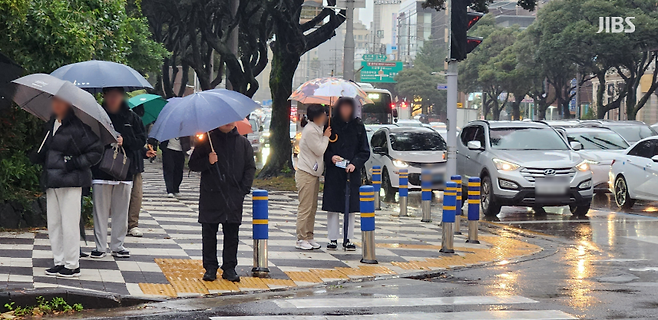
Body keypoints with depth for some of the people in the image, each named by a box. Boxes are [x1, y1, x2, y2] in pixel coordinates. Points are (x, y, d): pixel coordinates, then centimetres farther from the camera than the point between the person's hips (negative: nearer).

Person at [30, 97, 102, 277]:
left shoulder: (77, 126, -10)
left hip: (71, 181, -8)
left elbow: (96, 151, -8)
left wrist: (75, 163, -15)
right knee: (54, 223, 9)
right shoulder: (51, 124, 14)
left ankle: (72, 265, 2)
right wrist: (39, 156, 8)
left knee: (69, 223, -5)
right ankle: (59, 262, 17)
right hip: (52, 180, 8)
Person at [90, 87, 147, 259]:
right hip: (101, 169, -2)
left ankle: (117, 245, 15)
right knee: (100, 210, 0)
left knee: (121, 210, 6)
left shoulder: (131, 117, 7)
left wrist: (124, 140, -12)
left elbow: (141, 140, 5)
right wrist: (106, 141, -19)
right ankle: (100, 246, 7)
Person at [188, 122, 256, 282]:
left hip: (234, 198, 1)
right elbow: (193, 164, 5)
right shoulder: (206, 141, 3)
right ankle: (210, 268, 10)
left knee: (232, 235, 4)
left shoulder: (243, 143, 9)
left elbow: (250, 167, 10)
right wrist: (208, 161, -14)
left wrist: (244, 189, -1)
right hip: (211, 197, -1)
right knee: (209, 234, 2)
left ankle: (229, 268, 12)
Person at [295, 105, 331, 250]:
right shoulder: (310, 131, -18)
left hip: (314, 174, 10)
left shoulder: (316, 129, 13)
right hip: (306, 174, -10)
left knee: (312, 208, 12)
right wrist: (326, 137, -4)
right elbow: (320, 150, -16)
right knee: (305, 208, -7)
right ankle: (301, 239, -3)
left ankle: (309, 237, 18)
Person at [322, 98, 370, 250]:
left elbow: (365, 151, 5)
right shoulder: (331, 125, 2)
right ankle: (333, 239, 7)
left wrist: (355, 164, -11)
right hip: (333, 173, -1)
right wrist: (331, 157, -13)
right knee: (332, 207, 0)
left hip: (352, 173, 1)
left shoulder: (358, 126, 4)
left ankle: (348, 239, 9)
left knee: (350, 208, 2)